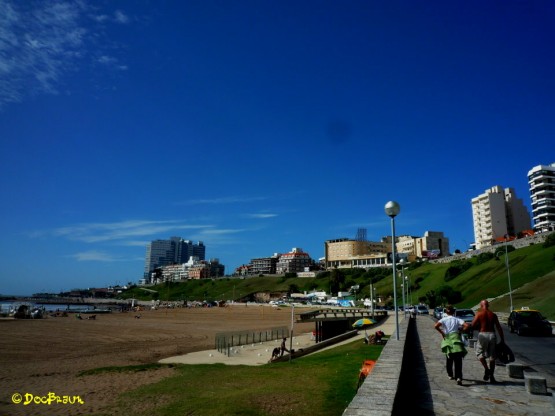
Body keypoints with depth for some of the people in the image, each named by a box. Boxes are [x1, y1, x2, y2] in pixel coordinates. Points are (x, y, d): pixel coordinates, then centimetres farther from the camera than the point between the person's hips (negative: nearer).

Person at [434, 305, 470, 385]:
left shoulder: (444, 319, 5)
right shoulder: (457, 320, 8)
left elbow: (436, 326, -12)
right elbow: (467, 326, -6)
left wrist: (442, 333, 0)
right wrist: (461, 330, 8)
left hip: (447, 339, 1)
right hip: (456, 338, -1)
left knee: (449, 359, 20)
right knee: (458, 360, -5)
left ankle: (450, 375, 30)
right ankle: (458, 377, -21)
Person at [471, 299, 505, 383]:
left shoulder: (479, 314, -2)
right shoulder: (493, 315, 8)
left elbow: (472, 325, -10)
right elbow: (499, 328, 5)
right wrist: (502, 340, 9)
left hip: (483, 335, -3)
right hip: (492, 335, 4)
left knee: (480, 353, 12)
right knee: (492, 356, 10)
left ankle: (486, 369, -8)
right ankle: (491, 376, 13)